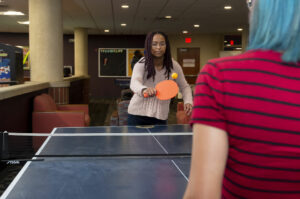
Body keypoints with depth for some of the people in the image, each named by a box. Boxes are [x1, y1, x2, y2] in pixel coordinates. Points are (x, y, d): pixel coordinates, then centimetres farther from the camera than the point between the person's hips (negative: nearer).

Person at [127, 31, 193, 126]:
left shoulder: (174, 66, -4)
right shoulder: (141, 64, -10)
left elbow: (184, 87, 7)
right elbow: (134, 82, -28)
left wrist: (188, 101, -13)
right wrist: (144, 90, -52)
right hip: (137, 113, -1)